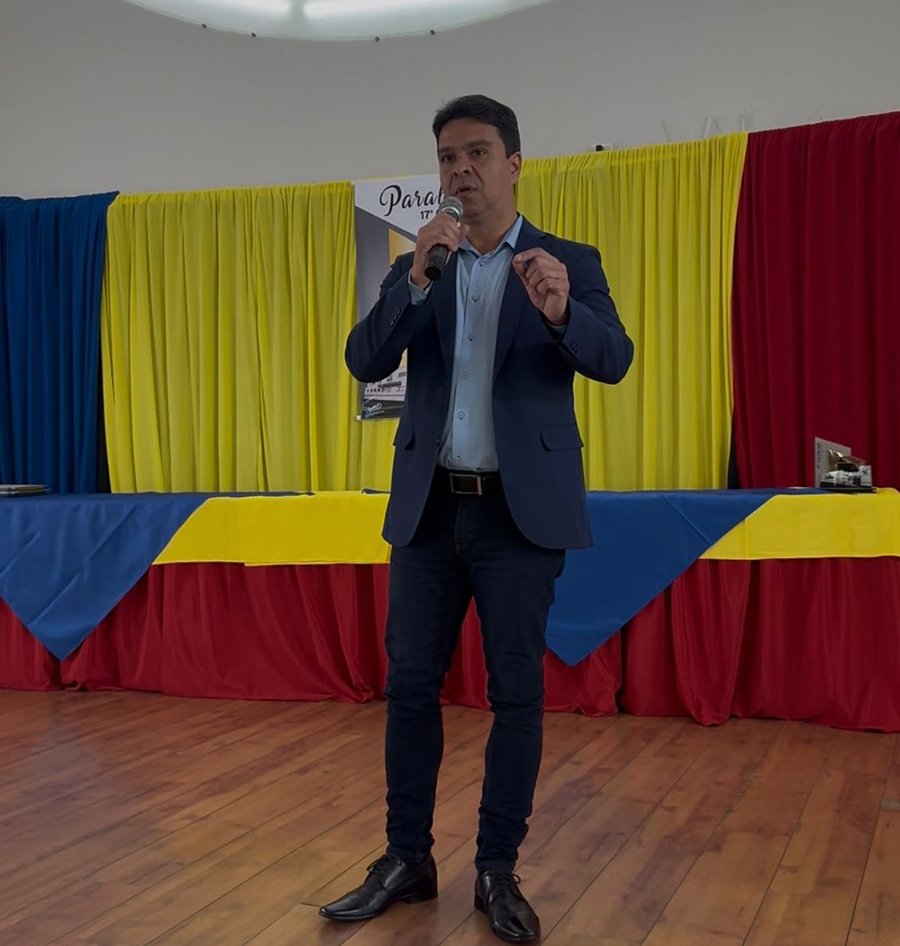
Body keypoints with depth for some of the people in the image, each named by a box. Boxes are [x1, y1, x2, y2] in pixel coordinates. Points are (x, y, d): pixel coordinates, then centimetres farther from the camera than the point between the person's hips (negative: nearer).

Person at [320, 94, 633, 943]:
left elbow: (613, 361, -13)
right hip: (429, 507, 3)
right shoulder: (416, 271, 10)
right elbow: (365, 363, -3)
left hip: (522, 509, -3)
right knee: (409, 683, 6)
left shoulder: (569, 263, 2)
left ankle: (497, 871, 16)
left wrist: (560, 311, -34)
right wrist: (414, 279, -18)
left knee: (515, 691, 3)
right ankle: (407, 859, 20)